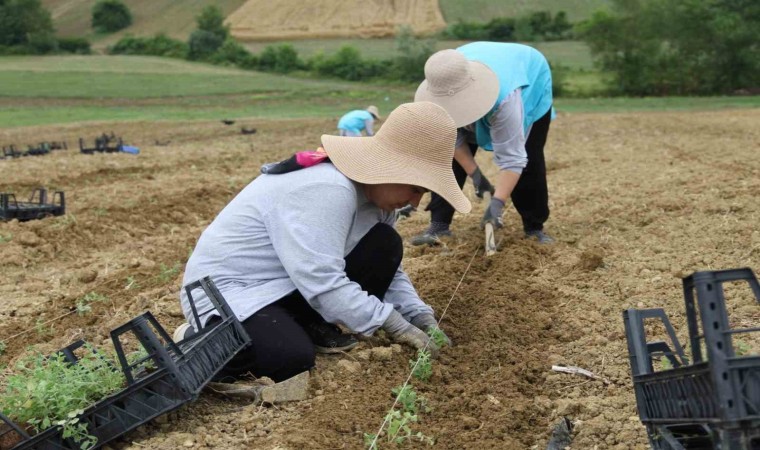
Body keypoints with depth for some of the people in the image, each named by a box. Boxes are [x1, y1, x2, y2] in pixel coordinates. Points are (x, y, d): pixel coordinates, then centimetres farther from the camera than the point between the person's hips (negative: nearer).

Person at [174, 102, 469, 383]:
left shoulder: (373, 189, 0)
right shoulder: (326, 190, -31)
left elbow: (387, 269, 5)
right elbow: (322, 282, -35)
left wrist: (421, 316, -10)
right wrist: (393, 324, -28)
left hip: (291, 284, 8)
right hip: (227, 286, -8)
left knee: (384, 248, -8)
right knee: (292, 360, -33)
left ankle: (315, 327, 2)